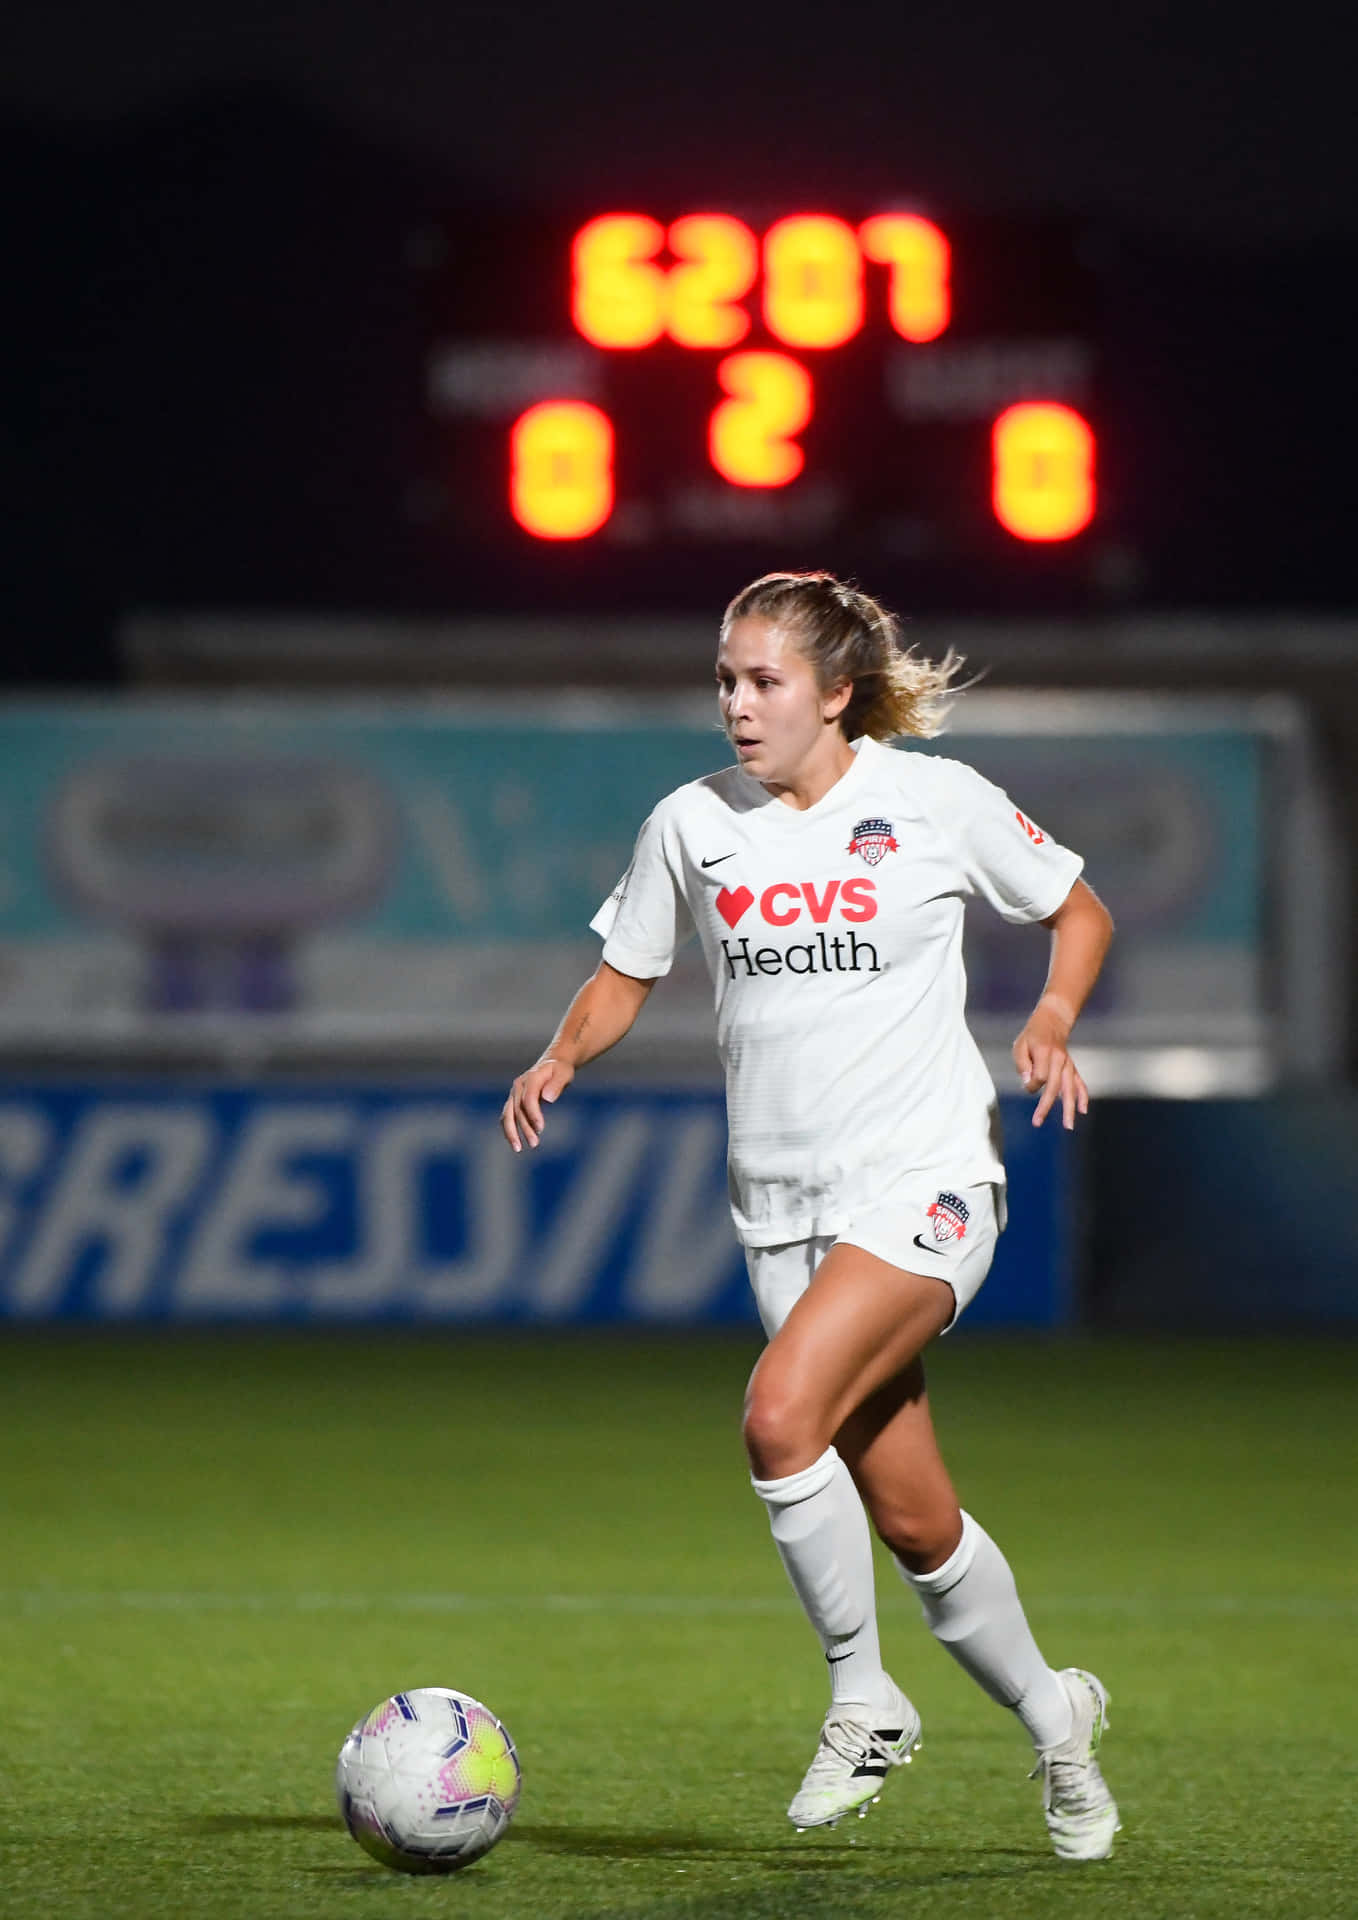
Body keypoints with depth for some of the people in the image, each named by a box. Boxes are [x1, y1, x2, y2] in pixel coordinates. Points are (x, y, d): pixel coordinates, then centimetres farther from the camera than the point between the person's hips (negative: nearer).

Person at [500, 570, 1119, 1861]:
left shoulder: (936, 802, -4)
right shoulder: (692, 825, 4)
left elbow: (1078, 911, 10)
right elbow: (624, 977, 15)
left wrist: (1052, 1022, -9)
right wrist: (561, 1057, -5)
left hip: (925, 1183, -4)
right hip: (783, 1206, 4)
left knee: (782, 1414, -26)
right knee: (912, 1520, 6)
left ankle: (863, 1698, -9)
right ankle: (1050, 1717, 29)